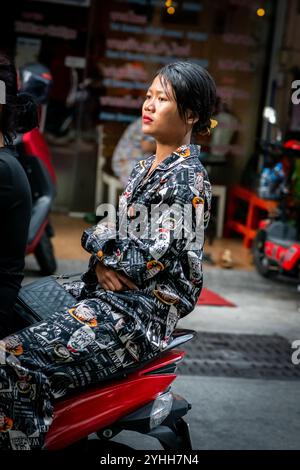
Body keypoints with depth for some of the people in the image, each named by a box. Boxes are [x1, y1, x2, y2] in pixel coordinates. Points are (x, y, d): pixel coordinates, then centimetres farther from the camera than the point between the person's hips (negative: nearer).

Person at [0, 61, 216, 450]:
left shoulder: (187, 180, -13)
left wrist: (99, 240, -6)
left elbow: (150, 260, -18)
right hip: (112, 287, 10)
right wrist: (104, 261, -6)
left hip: (146, 308, -10)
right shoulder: (145, 168, 15)